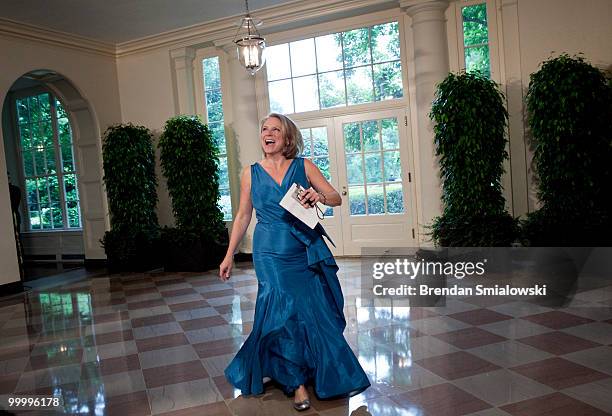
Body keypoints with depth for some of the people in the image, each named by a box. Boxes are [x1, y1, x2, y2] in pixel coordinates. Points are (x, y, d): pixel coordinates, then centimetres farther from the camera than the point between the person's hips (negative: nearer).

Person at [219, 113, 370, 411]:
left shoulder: (304, 167, 2)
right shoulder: (251, 173, 5)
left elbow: (337, 198, 2)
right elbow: (243, 216, 10)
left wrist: (320, 196, -21)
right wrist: (229, 256, 9)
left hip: (308, 252, 1)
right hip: (272, 254, -1)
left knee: (316, 312, 5)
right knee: (286, 313, -5)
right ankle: (297, 382, 13)